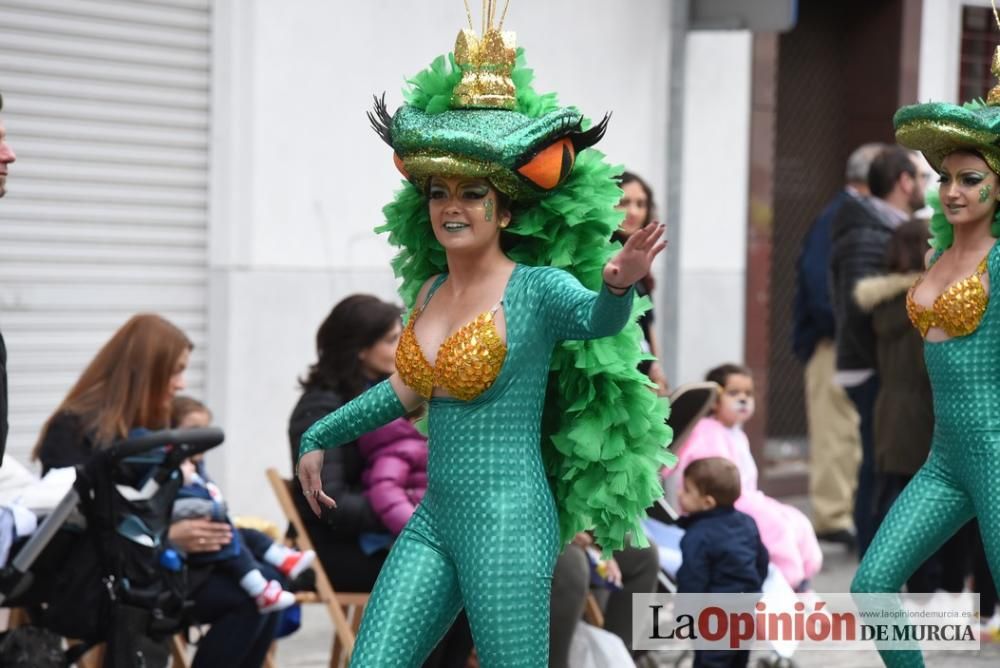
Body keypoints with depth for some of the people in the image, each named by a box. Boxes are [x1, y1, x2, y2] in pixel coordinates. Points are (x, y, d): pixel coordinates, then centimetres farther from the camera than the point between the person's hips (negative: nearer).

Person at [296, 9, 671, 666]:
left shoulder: (539, 288, -9)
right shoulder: (430, 292, 11)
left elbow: (597, 319, -32)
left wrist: (618, 286, -54)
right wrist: (318, 439, 35)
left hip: (508, 523, -7)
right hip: (434, 519, 7)